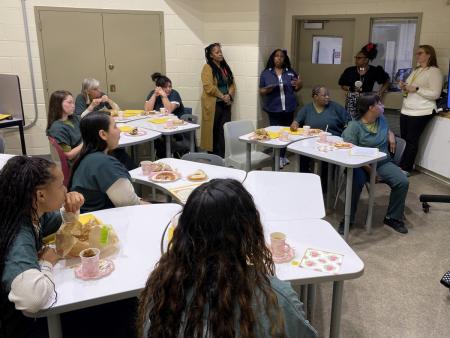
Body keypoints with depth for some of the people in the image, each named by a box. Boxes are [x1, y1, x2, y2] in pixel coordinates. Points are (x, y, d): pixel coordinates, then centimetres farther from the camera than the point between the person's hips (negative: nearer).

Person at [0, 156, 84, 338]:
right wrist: (47, 264, -29)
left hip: (32, 312, 7)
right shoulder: (19, 238, -33)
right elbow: (33, 296, -51)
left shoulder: (33, 213, -9)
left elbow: (63, 225, 14)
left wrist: (71, 209, -9)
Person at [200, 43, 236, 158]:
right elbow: (208, 87, -17)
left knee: (224, 130, 2)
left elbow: (232, 84, 12)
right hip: (213, 104, -6)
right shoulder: (207, 68, -7)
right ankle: (213, 154, 11)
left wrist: (229, 95, -6)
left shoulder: (225, 67, 15)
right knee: (213, 130, 2)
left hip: (225, 104, 6)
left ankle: (223, 154, 7)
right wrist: (222, 96, -13)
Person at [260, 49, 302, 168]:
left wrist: (299, 85, -8)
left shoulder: (291, 72, 8)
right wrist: (267, 90, -19)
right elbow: (261, 91, 2)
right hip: (274, 109, -3)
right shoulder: (266, 73, 2)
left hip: (289, 108, 3)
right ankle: (278, 157, 10)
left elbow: (296, 89, 14)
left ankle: (282, 156, 23)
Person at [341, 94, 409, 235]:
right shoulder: (354, 125, -11)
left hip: (383, 162, 5)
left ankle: (392, 218, 0)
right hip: (361, 164, -5)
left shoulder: (382, 119, 9)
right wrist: (369, 169, -24)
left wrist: (391, 135, 9)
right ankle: (348, 219, -16)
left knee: (403, 182, -18)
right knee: (355, 183, -36)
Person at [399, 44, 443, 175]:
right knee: (404, 139, 7)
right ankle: (401, 165, 14)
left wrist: (416, 89, -20)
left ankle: (405, 169, 3)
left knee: (412, 141, -4)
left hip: (421, 112, -8)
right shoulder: (416, 70, 18)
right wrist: (404, 87, 5)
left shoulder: (434, 71, -7)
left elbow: (435, 94, -16)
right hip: (406, 110, 8)